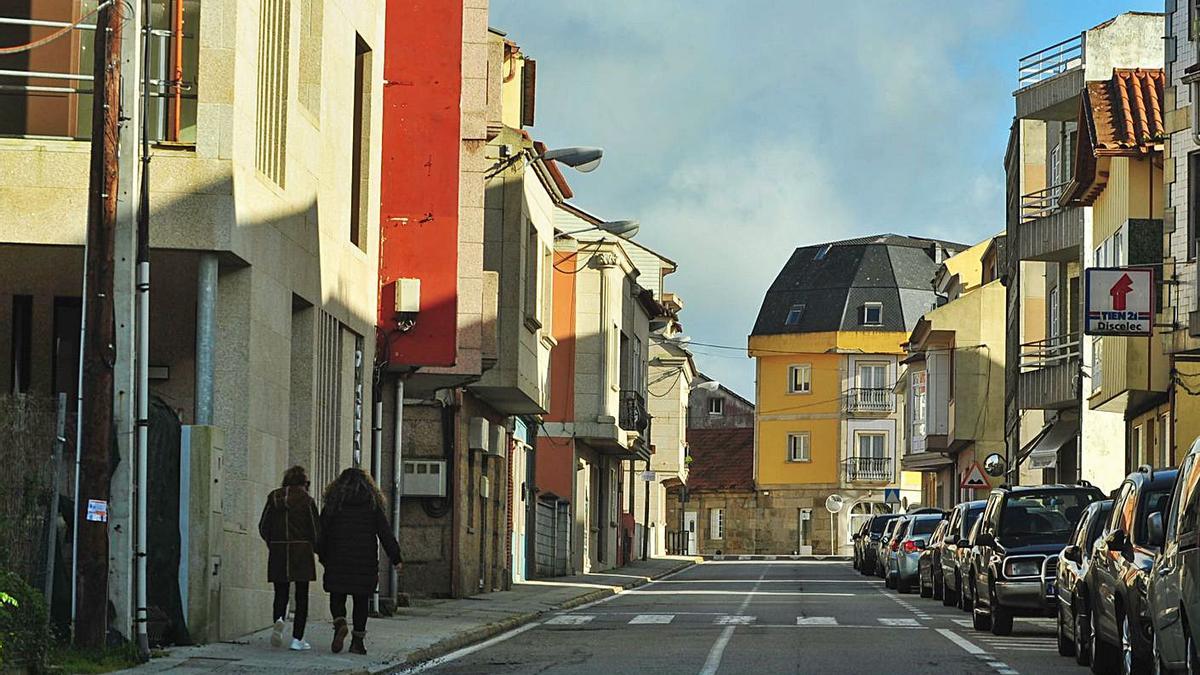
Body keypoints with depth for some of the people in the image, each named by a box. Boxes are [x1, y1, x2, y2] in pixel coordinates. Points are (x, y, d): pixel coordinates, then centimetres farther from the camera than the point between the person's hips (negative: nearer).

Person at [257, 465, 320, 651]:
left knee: (281, 593, 8)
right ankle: (297, 639, 2)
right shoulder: (307, 500, -4)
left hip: (278, 552, 2)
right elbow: (316, 530, -3)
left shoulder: (274, 498, 4)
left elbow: (263, 527, 5)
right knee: (301, 596, 6)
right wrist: (317, 549, 14)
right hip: (301, 551, -2)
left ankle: (279, 619, -23)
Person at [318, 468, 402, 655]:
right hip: (365, 562, 0)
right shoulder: (372, 505, 5)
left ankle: (339, 623, -22)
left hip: (338, 560, 0)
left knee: (337, 597, 7)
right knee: (361, 600, 8)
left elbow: (322, 531, 4)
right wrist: (395, 558, 3)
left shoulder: (333, 503, 4)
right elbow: (385, 533, 1)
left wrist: (322, 556, 14)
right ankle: (357, 641, 6)